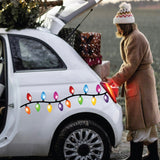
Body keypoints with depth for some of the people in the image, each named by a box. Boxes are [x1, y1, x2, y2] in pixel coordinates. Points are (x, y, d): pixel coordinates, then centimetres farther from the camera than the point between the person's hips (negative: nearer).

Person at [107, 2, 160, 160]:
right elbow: (127, 63, 18)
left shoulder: (135, 38, -18)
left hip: (140, 82, -11)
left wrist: (115, 80, -19)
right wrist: (116, 78, 6)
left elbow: (132, 65, -22)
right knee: (147, 121, 15)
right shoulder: (129, 38, 15)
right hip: (137, 81, 11)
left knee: (138, 122, -7)